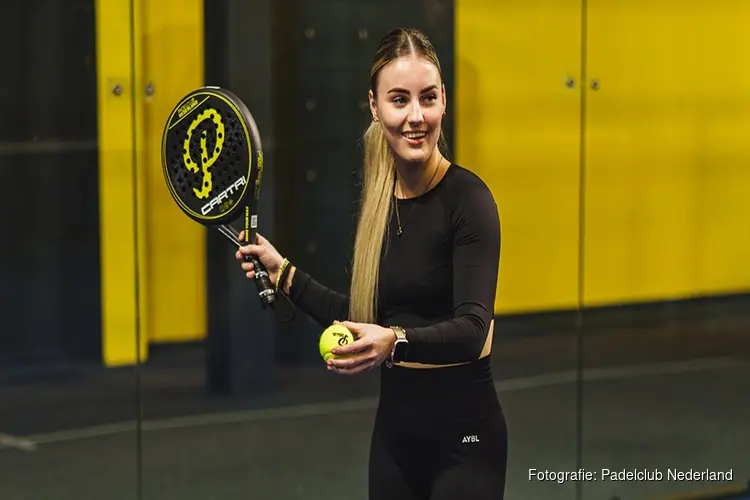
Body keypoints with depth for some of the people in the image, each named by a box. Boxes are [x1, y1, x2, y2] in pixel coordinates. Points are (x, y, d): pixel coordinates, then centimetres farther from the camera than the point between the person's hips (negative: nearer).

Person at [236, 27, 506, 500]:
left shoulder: (467, 197, -14)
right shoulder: (379, 200, 5)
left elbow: (472, 328, -26)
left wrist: (396, 341, -42)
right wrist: (284, 274, 14)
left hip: (463, 434, -6)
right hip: (394, 426, 6)